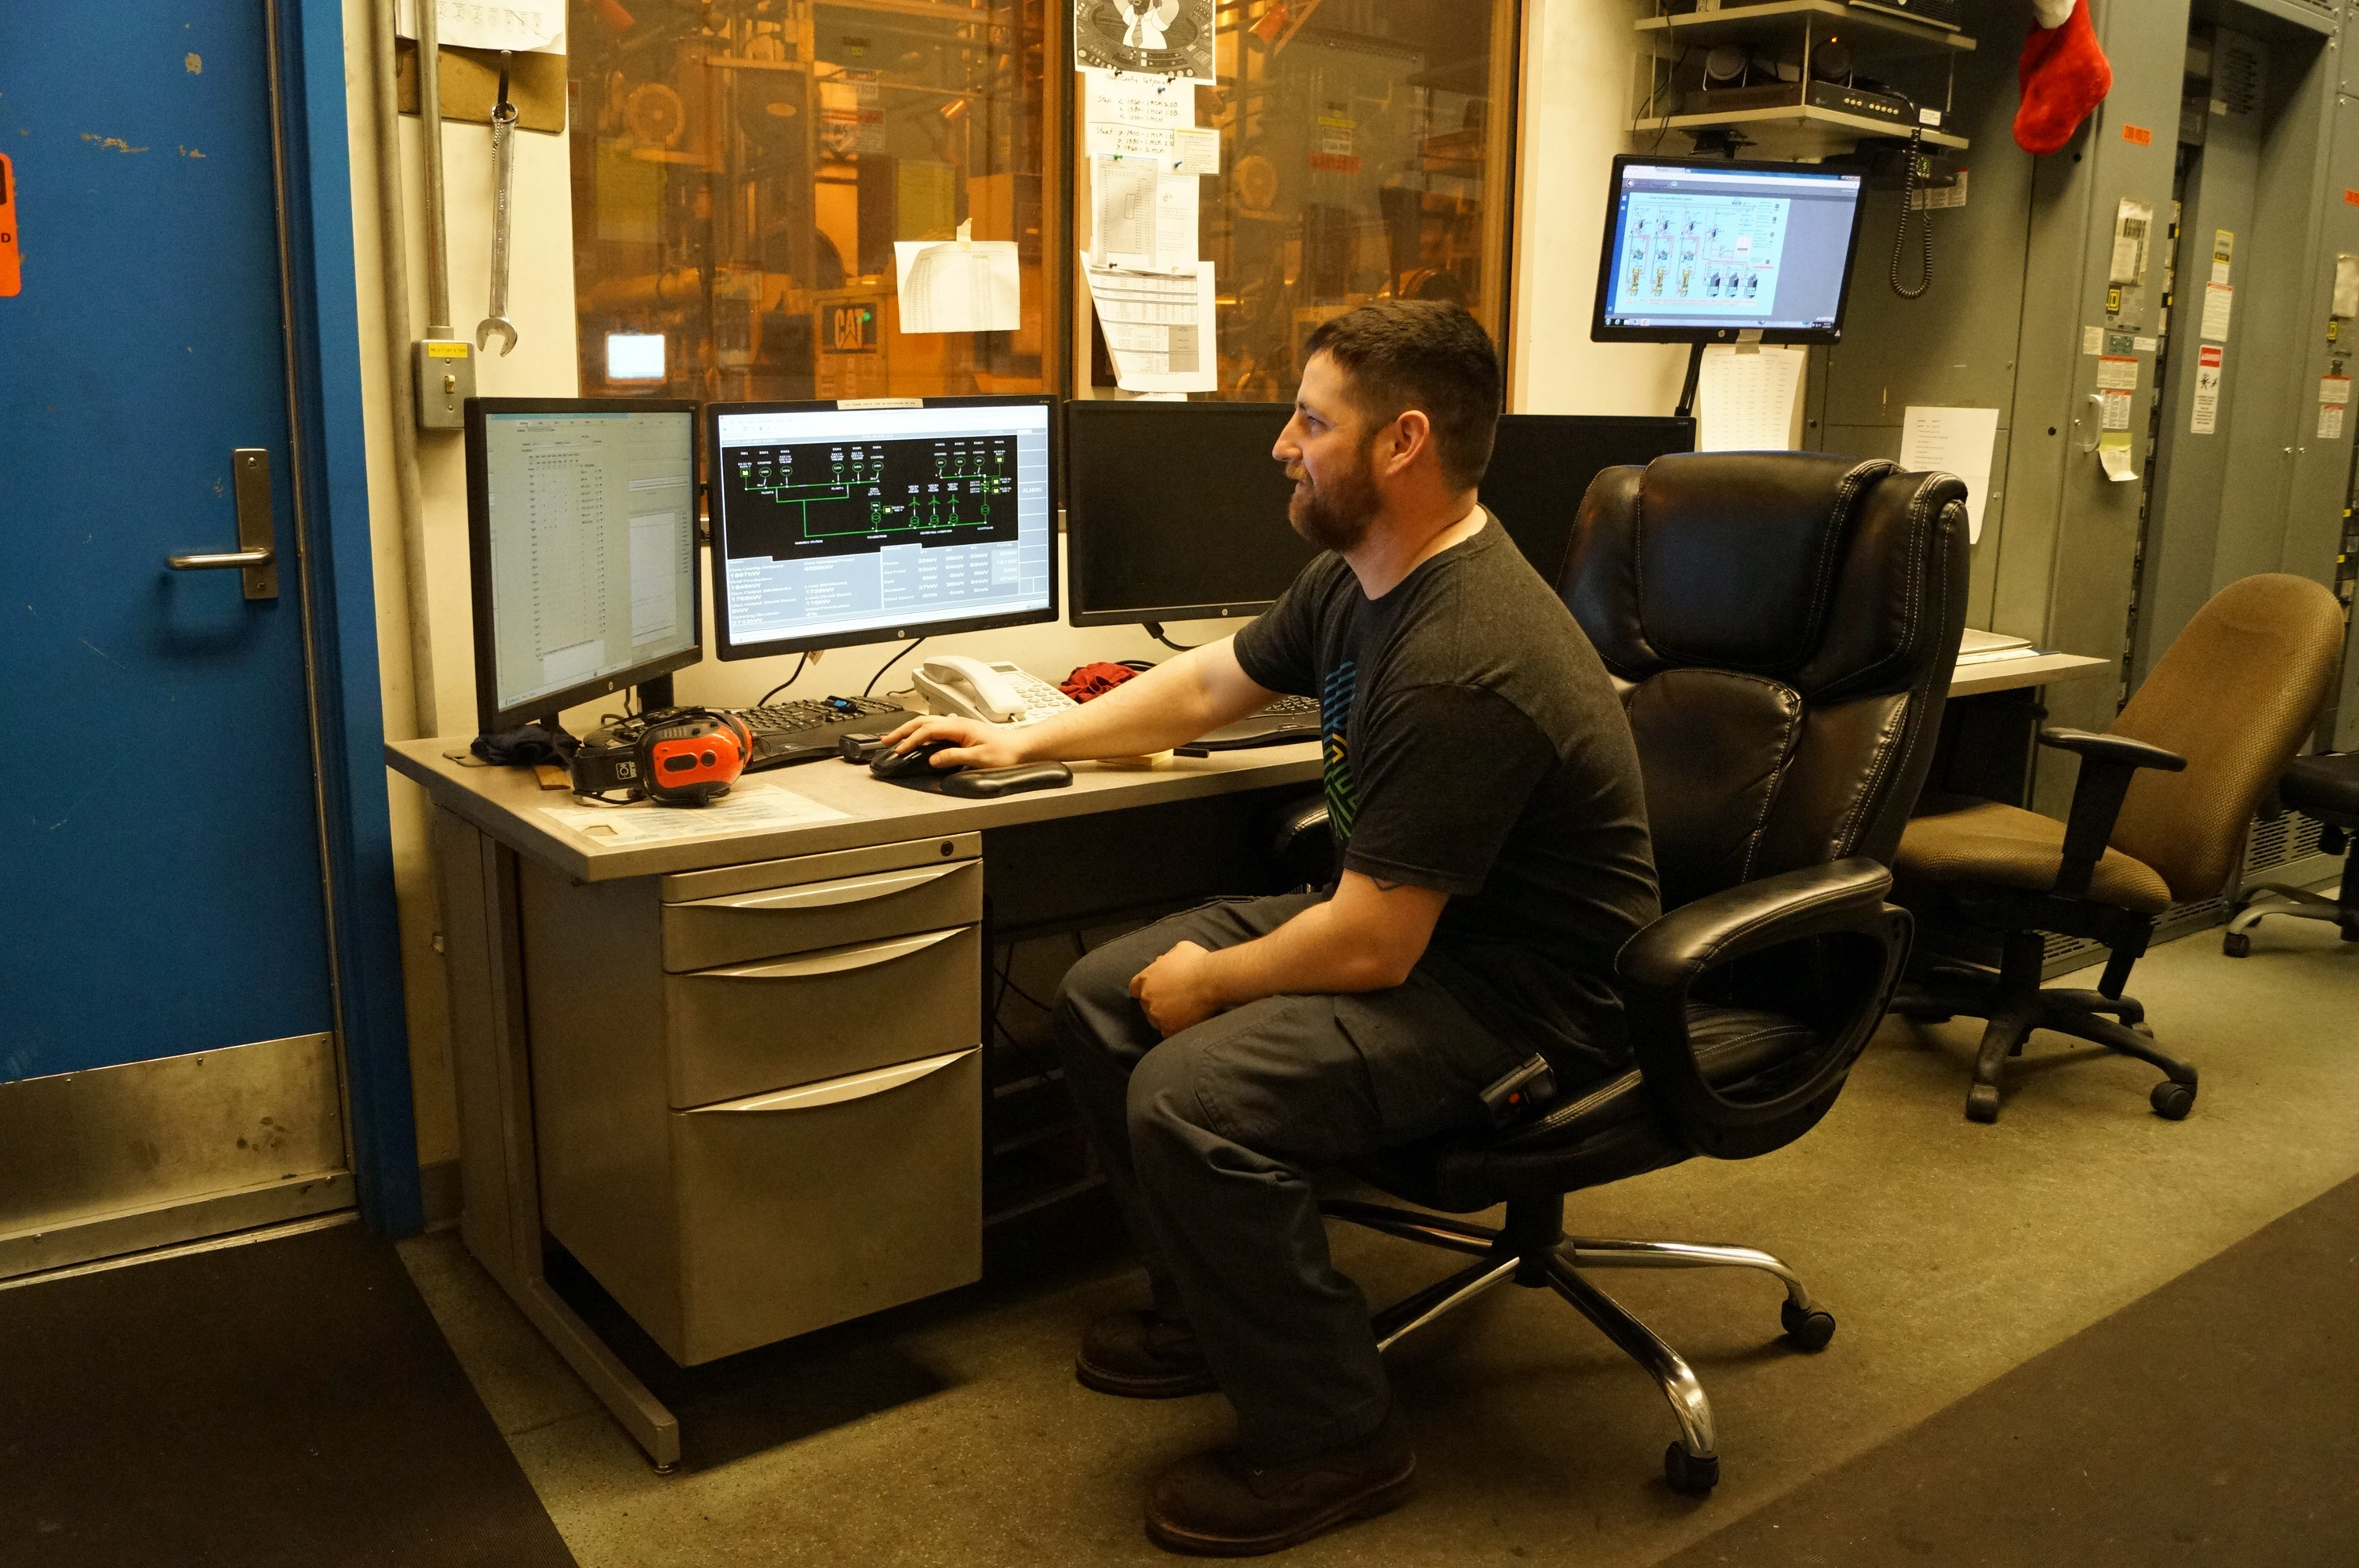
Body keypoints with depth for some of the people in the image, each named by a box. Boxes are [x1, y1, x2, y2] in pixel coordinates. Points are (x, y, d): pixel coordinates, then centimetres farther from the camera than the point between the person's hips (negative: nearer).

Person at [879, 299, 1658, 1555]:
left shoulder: (1463, 666, -31)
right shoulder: (1358, 577, 1)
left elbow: (1368, 948, -28)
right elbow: (1205, 685, 18)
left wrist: (1210, 982, -10)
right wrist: (1023, 741, 21)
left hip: (1525, 999, -10)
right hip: (1404, 917, 10)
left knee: (1190, 1098, -27)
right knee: (1099, 997, 6)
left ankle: (1330, 1446, -4)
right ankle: (1211, 1311, 23)